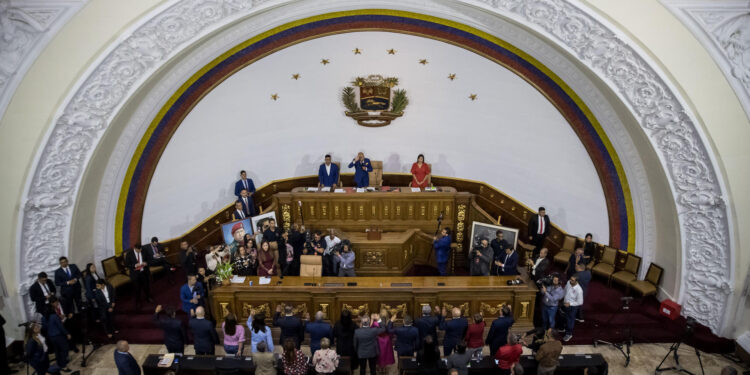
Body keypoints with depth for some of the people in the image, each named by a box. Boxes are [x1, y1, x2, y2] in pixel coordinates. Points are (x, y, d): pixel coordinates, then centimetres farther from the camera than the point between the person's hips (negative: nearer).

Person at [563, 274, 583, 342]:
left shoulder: (579, 290, -34)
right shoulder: (568, 282, -17)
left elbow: (580, 302, -22)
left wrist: (570, 304, -24)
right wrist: (563, 299, 5)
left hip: (573, 307, -6)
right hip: (565, 304, 6)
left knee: (570, 320, 15)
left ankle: (569, 334, 37)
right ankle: (566, 328, 55)